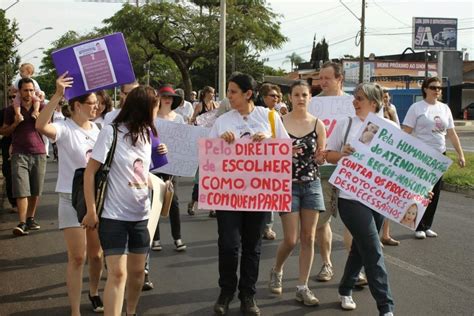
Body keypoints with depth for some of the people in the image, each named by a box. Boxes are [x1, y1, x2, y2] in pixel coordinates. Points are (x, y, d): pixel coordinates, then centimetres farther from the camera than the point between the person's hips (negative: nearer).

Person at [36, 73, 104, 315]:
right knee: (77, 258, -4)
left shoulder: (97, 130, 7)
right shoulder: (64, 129, -13)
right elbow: (41, 126, -36)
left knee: (96, 254, 15)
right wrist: (58, 95, -41)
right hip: (72, 199, -5)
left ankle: (94, 293, 39)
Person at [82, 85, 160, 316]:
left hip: (140, 214, 6)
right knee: (118, 273, -12)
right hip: (114, 215, -6)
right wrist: (91, 210, -13)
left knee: (137, 271, 13)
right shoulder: (111, 132, -12)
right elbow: (90, 172, -11)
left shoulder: (146, 134, 8)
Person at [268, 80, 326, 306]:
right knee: (290, 239, -2)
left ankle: (302, 287, 12)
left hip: (312, 185, 2)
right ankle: (276, 270, 28)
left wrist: (320, 157, -16)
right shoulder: (280, 122, -5)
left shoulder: (317, 124, 1)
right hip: (288, 184, -2)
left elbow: (321, 159, 5)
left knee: (308, 238, 3)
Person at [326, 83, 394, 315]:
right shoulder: (345, 124, 1)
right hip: (351, 197, -3)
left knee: (361, 247, 17)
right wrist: (342, 154, -15)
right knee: (373, 251, -7)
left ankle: (345, 290, 37)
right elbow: (329, 155, 7)